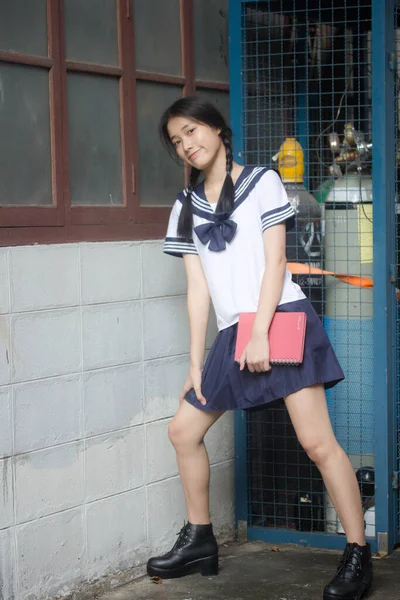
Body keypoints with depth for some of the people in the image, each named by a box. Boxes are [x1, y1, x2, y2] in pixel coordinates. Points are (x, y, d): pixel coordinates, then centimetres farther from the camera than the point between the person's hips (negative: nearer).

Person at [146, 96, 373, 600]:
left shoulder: (261, 181, 2)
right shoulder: (187, 207, 14)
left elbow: (275, 261, -5)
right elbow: (197, 287, 11)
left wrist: (260, 333, -15)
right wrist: (196, 363, 5)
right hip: (232, 332, 6)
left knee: (316, 441, -13)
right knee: (183, 430, 9)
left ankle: (358, 556, -7)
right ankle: (199, 541, 24)